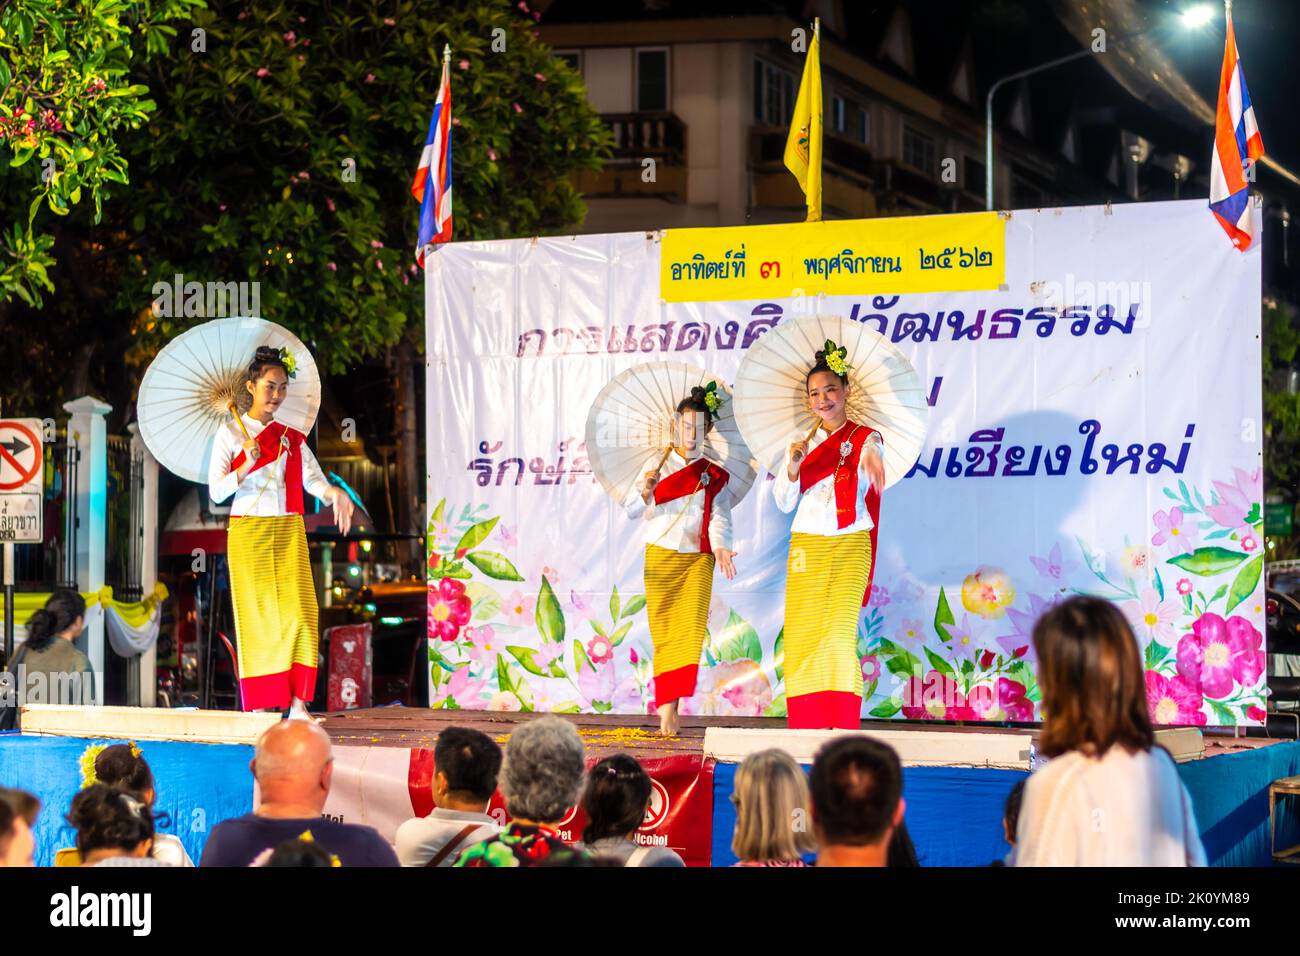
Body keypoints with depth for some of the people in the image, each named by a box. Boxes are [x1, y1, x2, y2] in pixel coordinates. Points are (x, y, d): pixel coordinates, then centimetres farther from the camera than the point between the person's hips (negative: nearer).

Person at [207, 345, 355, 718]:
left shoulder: (292, 437, 13)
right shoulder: (230, 433, 3)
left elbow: (312, 479, -1)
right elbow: (216, 492, -3)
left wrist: (332, 492, -23)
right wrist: (245, 468, -19)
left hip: (289, 532, 3)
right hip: (248, 533, -3)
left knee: (298, 611, -8)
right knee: (257, 615, -4)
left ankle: (298, 704, -8)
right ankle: (261, 707, 0)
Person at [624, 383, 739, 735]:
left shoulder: (715, 476, 8)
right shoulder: (657, 465, 5)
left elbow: (719, 517, -1)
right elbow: (633, 511, 1)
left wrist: (720, 547, -20)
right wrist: (645, 492, -20)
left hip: (698, 559, 0)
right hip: (660, 558, 0)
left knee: (690, 628, -12)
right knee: (663, 630, -1)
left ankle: (668, 705, -12)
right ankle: (666, 706, 7)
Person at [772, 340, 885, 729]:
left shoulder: (865, 440, 2)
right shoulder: (803, 443, 13)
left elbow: (866, 483, -18)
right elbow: (784, 503, 9)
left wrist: (873, 471, -42)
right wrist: (792, 466, -10)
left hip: (849, 547, -3)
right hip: (805, 548, 4)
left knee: (838, 633, -13)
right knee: (801, 635, -3)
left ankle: (843, 726, -12)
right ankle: (808, 728, 1)